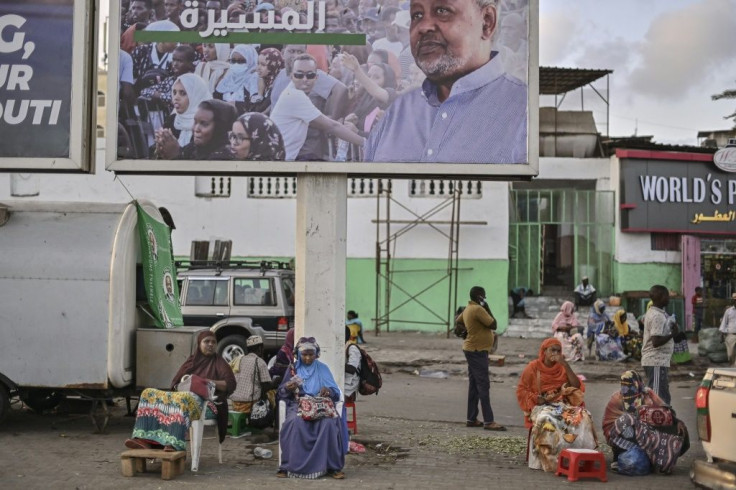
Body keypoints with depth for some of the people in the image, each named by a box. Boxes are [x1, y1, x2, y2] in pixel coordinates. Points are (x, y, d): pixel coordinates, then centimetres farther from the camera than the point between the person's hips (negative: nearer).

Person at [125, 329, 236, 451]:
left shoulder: (219, 362, 11)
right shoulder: (191, 360, 24)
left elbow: (231, 384, -3)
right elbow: (175, 382, 23)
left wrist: (209, 382, -14)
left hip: (206, 402, -6)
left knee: (182, 400, -41)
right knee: (149, 394, -16)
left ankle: (174, 444, -55)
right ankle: (145, 439, -34)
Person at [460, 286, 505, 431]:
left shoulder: (468, 309, 12)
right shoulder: (478, 309, -19)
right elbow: (493, 325, -16)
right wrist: (487, 308, -7)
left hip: (473, 350, 10)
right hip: (477, 351, -10)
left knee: (474, 385, 11)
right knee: (483, 385, -10)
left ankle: (471, 419, 14)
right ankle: (488, 421, -11)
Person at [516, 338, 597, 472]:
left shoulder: (562, 368, 11)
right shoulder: (533, 368, 3)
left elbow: (577, 386, -2)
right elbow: (521, 390, 4)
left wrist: (565, 365, -9)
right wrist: (536, 398, -14)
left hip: (561, 404, 3)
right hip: (541, 406, -3)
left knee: (584, 417, -25)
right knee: (546, 420, -38)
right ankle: (549, 460, -29)